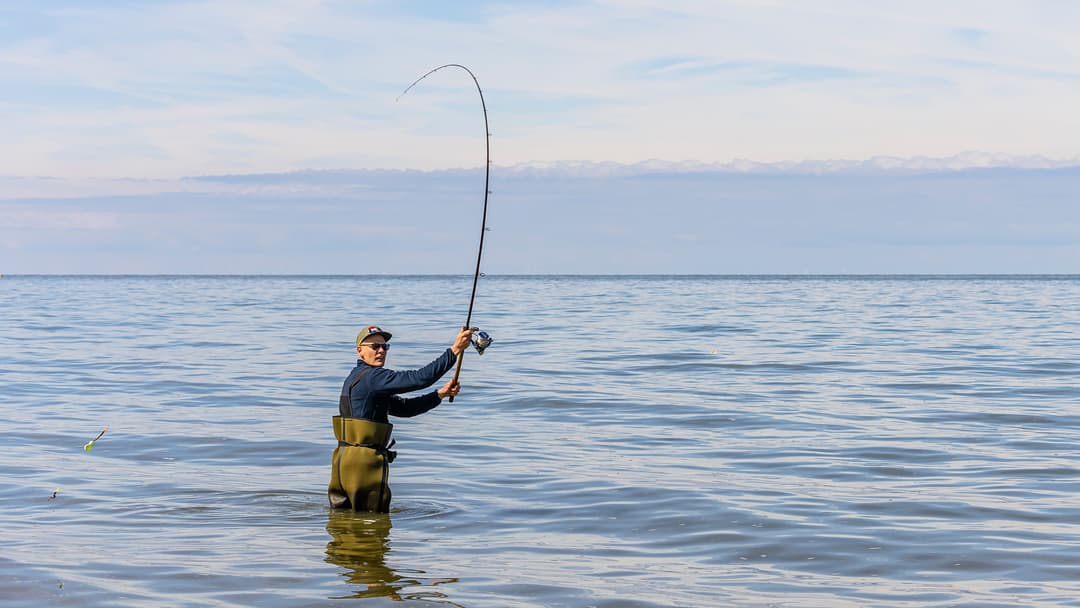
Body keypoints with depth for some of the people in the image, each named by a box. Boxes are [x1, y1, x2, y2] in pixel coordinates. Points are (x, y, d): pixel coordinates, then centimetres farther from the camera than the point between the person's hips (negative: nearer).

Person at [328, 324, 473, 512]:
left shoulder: (355, 378, 19)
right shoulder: (371, 377, -13)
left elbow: (403, 407, 18)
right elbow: (419, 378, -23)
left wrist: (440, 394, 9)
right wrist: (454, 351, -22)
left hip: (343, 460, 10)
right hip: (365, 462, -10)